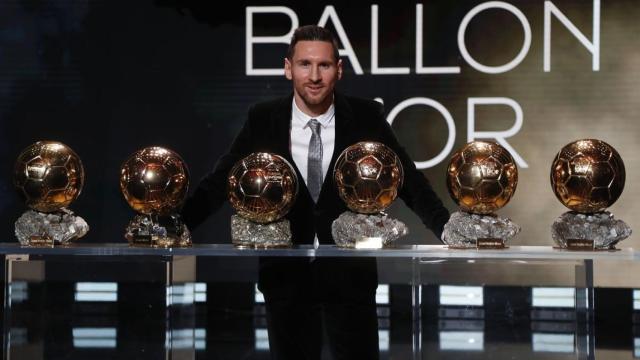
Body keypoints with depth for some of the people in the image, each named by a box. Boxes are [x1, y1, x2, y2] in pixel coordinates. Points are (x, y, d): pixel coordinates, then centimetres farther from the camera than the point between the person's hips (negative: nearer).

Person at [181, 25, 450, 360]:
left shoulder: (365, 117, -4)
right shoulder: (263, 119, -4)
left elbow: (409, 180, -1)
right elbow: (219, 181, -1)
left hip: (349, 272, -1)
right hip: (286, 273, 1)